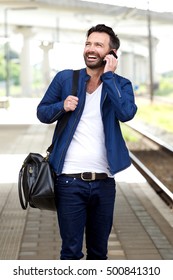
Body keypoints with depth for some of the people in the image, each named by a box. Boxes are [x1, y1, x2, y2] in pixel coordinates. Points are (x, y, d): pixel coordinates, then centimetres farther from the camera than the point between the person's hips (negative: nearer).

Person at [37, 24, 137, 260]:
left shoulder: (121, 84, 3)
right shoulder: (65, 78, 3)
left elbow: (126, 113, -17)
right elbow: (42, 112, 9)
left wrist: (108, 76, -13)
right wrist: (62, 106, -12)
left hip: (104, 181, 1)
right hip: (70, 180, -1)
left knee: (99, 251, 15)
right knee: (71, 251, 4)